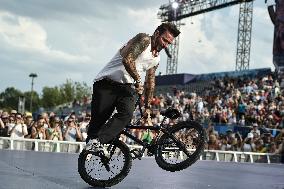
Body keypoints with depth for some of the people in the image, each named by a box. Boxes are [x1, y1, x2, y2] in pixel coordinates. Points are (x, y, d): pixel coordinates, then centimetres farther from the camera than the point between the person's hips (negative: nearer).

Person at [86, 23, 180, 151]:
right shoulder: (143, 40, -9)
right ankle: (88, 148, 7)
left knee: (127, 114, -24)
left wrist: (147, 106, 25)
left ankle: (97, 141, -31)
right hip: (107, 83, -6)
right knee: (98, 119, -9)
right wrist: (138, 80, -18)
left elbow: (150, 81, 25)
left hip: (127, 87, 6)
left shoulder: (156, 59, 17)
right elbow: (127, 60, -23)